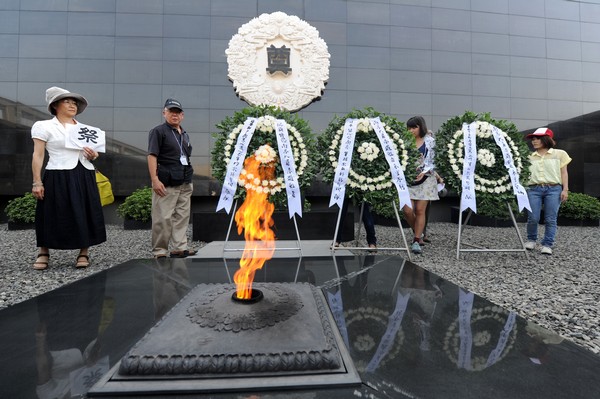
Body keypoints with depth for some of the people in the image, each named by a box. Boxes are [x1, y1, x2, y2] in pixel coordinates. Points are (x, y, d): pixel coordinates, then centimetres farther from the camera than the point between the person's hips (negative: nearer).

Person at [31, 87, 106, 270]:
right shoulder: (44, 126, 3)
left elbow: (93, 154, 21)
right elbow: (38, 155, -3)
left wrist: (93, 155, -4)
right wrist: (37, 182, -10)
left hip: (84, 178, 4)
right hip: (59, 178, -4)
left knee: (84, 216, 3)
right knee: (54, 216, -1)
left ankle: (84, 253, 14)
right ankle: (43, 253, 17)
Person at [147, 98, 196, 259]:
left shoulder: (184, 134, 19)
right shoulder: (158, 131, -1)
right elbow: (152, 156, -9)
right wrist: (155, 179, -19)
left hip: (185, 183, 7)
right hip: (166, 183, -7)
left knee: (182, 216, 9)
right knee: (163, 218, -5)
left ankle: (179, 248, 16)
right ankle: (159, 251, 6)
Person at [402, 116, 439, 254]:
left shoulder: (429, 141, 3)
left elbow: (431, 161, 1)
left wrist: (424, 173, -15)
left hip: (424, 179, -1)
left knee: (420, 210, -2)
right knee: (407, 210, -6)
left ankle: (416, 241, 8)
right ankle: (419, 234, 21)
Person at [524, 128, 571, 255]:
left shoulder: (559, 154, 11)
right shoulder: (530, 157, 15)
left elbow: (564, 173, 8)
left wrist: (565, 189, -1)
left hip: (553, 189, -1)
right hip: (534, 189, 1)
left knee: (550, 219, -4)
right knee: (533, 218, -6)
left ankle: (547, 245, 4)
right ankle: (531, 240, 16)